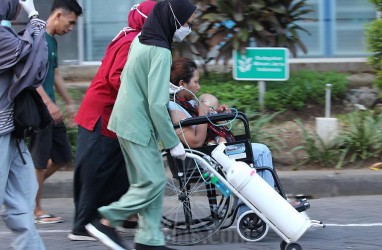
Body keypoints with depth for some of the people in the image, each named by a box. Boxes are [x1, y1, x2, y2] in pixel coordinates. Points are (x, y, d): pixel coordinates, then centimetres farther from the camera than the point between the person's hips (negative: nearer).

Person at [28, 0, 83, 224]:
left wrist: (70, 104, 24)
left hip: (51, 110, 10)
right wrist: (49, 104, -24)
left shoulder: (52, 41, 15)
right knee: (40, 161, -3)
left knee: (63, 156, 12)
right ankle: (37, 211, 5)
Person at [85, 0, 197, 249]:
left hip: (127, 120, 10)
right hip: (139, 126, -10)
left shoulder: (140, 40, 7)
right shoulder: (161, 52, -21)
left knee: (149, 182, 11)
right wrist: (174, 143, -15)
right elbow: (157, 104, -22)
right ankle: (107, 222, -1)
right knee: (153, 182, -6)